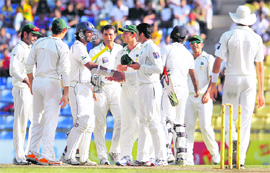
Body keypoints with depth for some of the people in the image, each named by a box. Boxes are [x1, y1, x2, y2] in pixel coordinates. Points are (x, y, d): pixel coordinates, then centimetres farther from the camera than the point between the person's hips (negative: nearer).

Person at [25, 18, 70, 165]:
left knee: (37, 120, 15)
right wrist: (66, 93, -12)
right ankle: (46, 156, -7)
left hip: (37, 82, 6)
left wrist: (31, 82, 20)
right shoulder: (62, 46, -9)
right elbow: (65, 70, -13)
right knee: (50, 121, -4)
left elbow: (29, 65, 9)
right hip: (52, 83, -6)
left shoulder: (39, 42, 7)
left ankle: (32, 152, 14)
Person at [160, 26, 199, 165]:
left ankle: (167, 151, -25)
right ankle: (181, 154, 7)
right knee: (179, 122, 10)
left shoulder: (167, 49, -1)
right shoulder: (188, 54, 15)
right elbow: (193, 76, 20)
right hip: (184, 89, 5)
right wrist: (196, 91, 33)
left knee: (166, 120, -11)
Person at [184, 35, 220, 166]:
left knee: (205, 127, -10)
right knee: (188, 127, -4)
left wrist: (207, 93, -19)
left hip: (203, 97, -4)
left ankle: (215, 153, 9)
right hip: (189, 97, 4)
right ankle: (188, 158, -6)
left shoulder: (208, 58, 4)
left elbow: (213, 78, -5)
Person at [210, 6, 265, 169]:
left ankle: (233, 140, -23)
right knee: (246, 119, 2)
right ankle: (241, 159, -4)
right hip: (250, 81, 1)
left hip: (232, 80, -1)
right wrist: (261, 92, 11)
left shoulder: (228, 36, -3)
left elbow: (218, 62, -5)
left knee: (228, 116, 9)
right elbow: (260, 66, 6)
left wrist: (213, 84, 2)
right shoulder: (257, 38, 4)